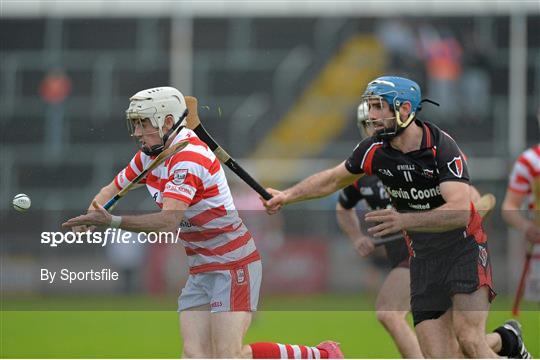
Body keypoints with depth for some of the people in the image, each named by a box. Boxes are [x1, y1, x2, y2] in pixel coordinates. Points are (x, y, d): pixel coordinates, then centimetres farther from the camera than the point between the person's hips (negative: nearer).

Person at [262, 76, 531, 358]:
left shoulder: (442, 147, -20)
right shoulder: (374, 150, -3)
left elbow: (460, 212, -34)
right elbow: (333, 179, 17)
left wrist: (405, 220, -46)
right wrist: (287, 196, 9)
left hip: (464, 247, -5)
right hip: (422, 258, 5)